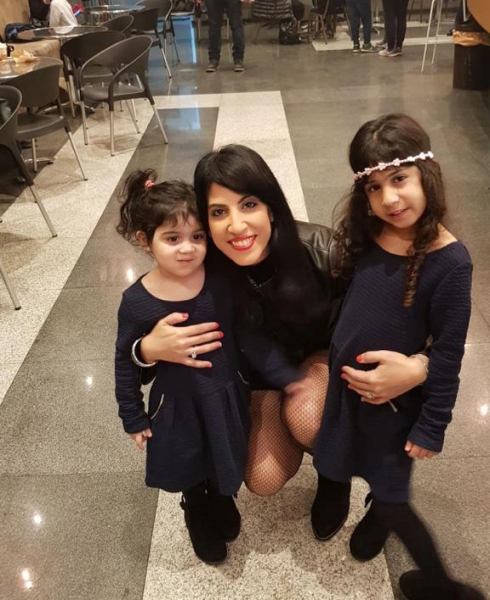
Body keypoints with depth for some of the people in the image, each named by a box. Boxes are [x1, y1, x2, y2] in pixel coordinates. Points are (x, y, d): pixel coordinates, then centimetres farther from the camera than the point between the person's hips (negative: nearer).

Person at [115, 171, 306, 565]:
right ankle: (201, 524, 57)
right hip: (178, 406, -1)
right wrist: (134, 418, 0)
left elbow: (250, 337, -8)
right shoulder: (137, 302, -20)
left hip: (226, 398, 1)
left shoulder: (222, 283, -18)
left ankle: (224, 506, 61)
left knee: (226, 468, 25)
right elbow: (126, 362, -6)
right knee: (190, 476, 23)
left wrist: (287, 378, -11)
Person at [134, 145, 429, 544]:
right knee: (264, 481, -11)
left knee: (304, 416, -32)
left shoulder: (318, 247, -33)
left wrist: (419, 366, -47)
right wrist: (149, 349, -42)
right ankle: (299, 435, 24)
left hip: (324, 354, -1)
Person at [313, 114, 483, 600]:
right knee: (373, 474, 24)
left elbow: (448, 354, -18)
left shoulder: (449, 262, -24)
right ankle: (379, 510, 56)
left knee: (389, 492, 9)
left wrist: (431, 426, -13)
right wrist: (326, 358, 10)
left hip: (396, 395, -5)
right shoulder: (364, 236, -9)